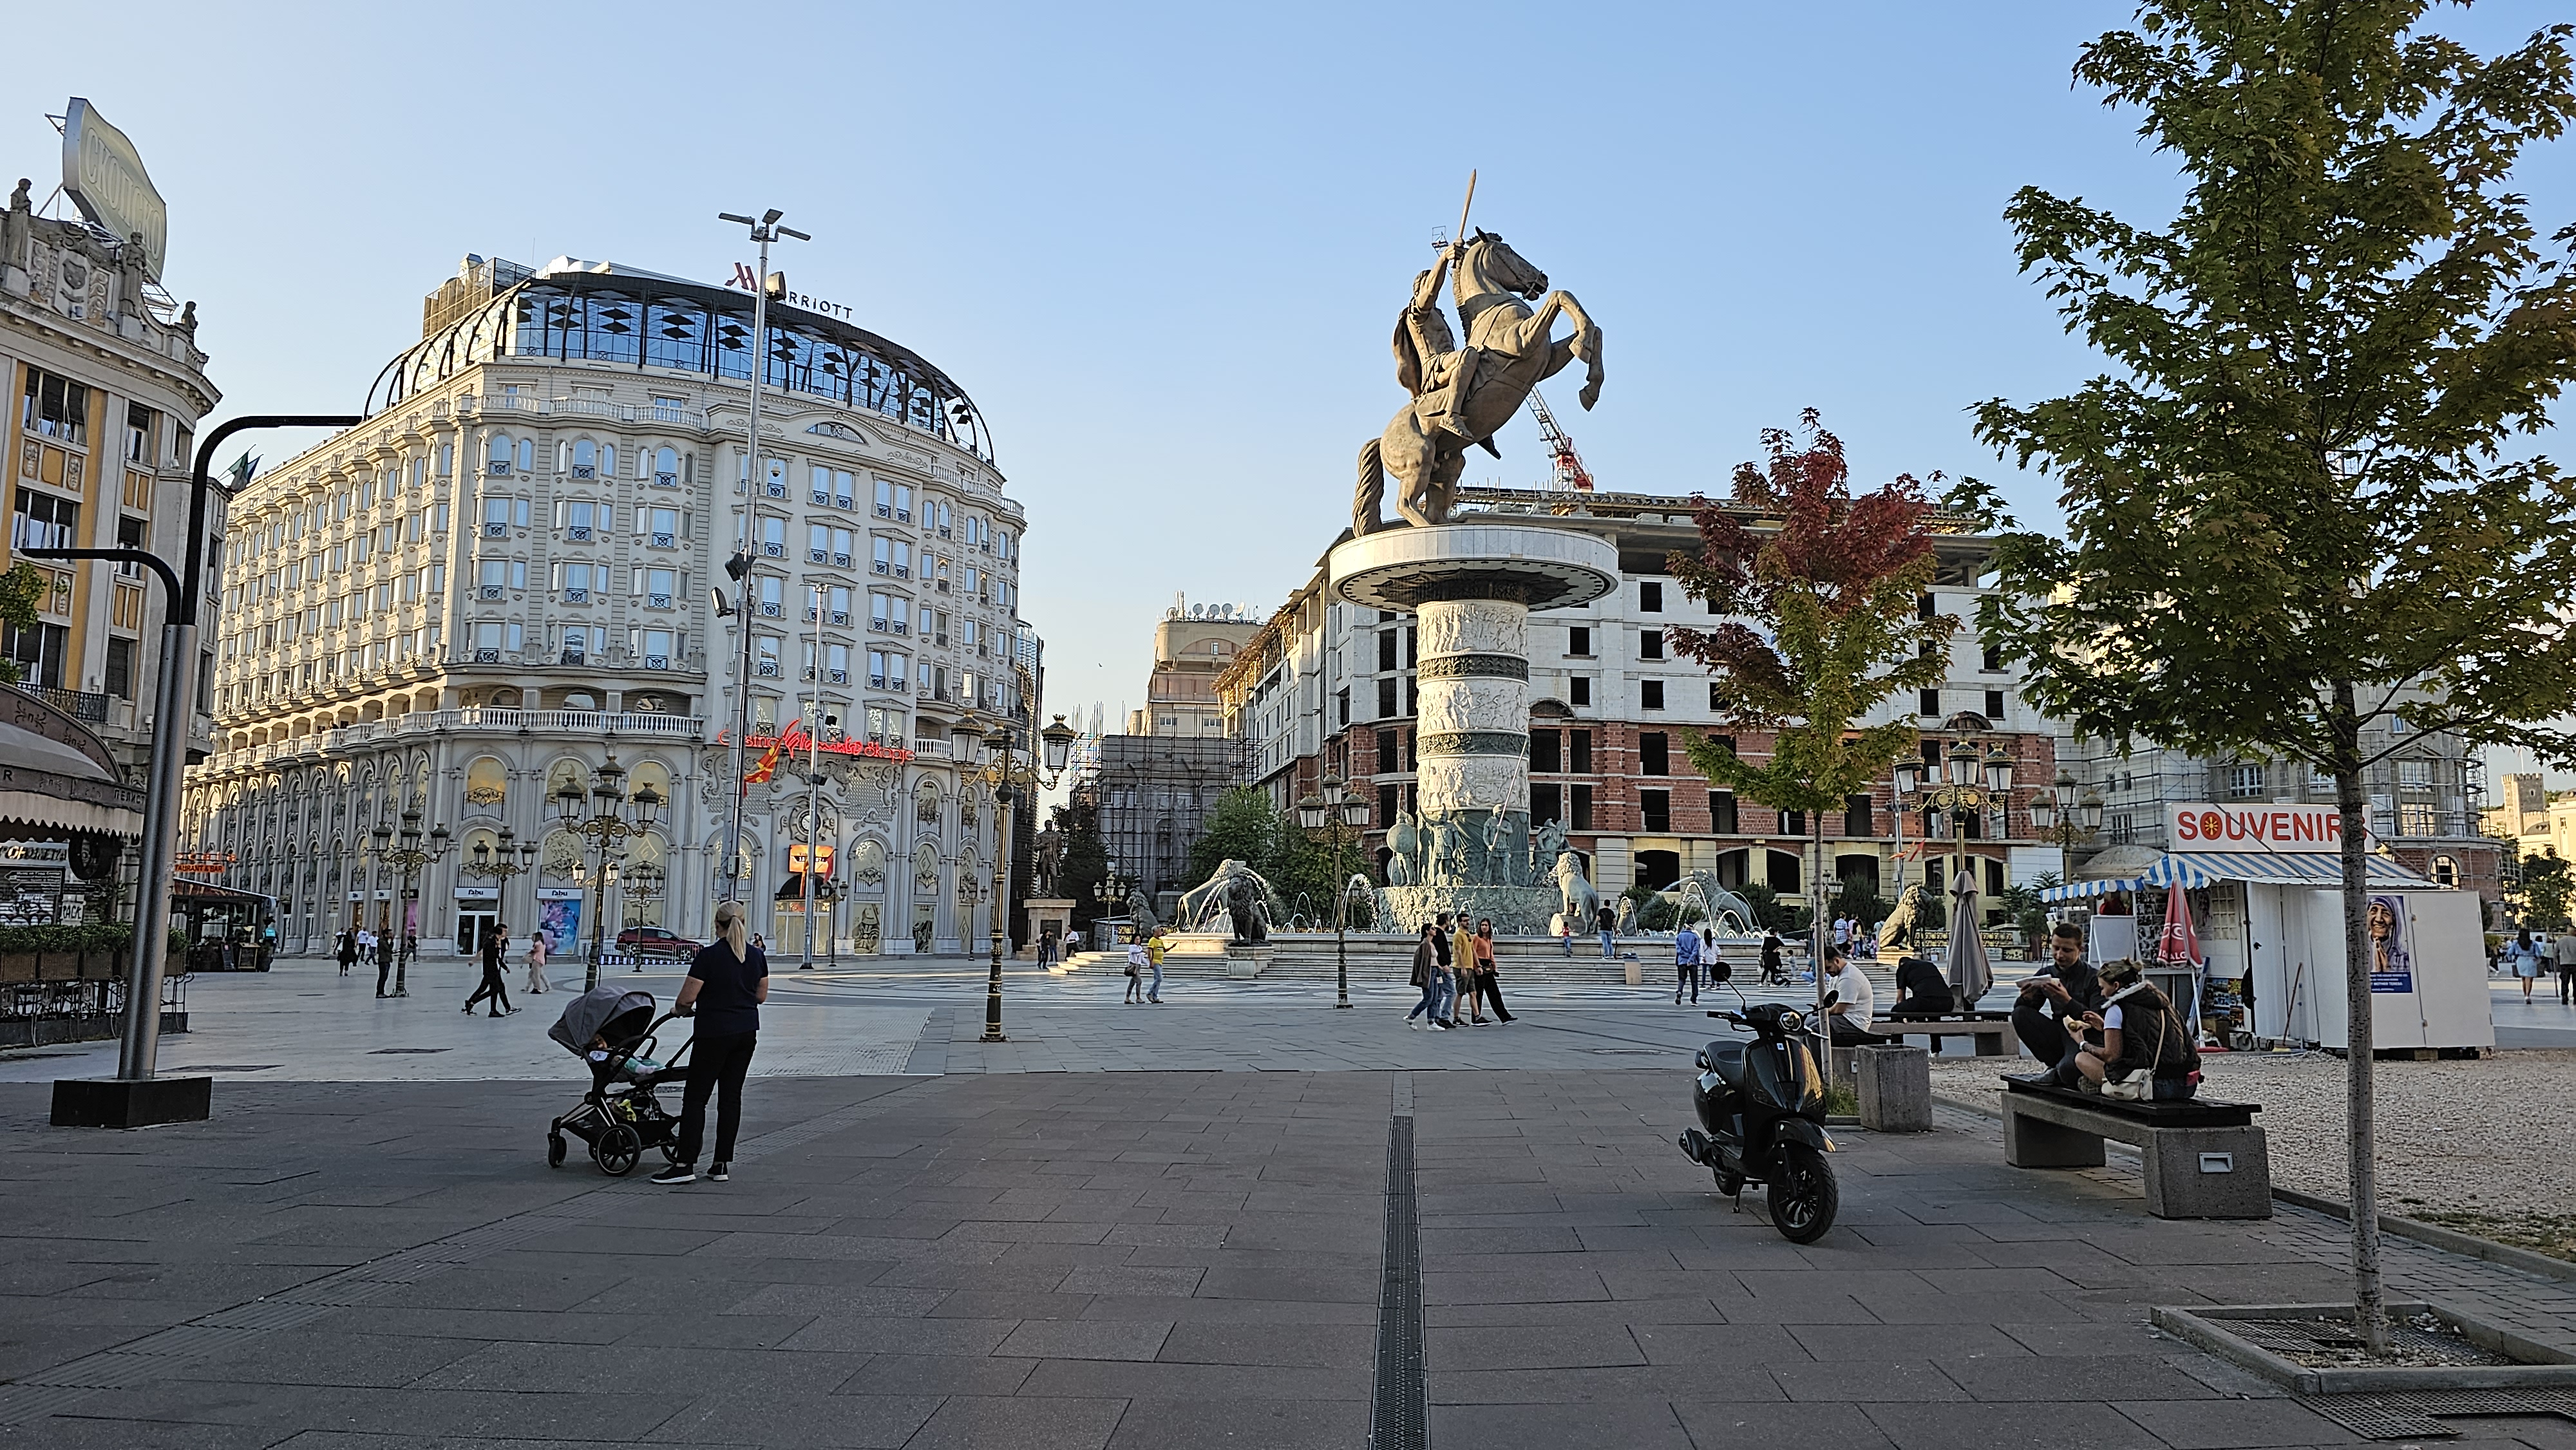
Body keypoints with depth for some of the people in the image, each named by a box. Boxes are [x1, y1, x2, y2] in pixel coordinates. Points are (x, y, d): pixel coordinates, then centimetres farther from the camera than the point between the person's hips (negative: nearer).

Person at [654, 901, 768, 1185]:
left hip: (714, 1033, -6)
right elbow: (761, 996, 11)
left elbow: (687, 997, -12)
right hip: (747, 1033, 6)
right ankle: (722, 1165, 9)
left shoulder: (709, 955, -13)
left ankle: (685, 1164, -2)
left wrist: (680, 1010, 8)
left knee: (696, 1097, 0)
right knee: (731, 1096, 8)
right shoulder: (757, 955, 4)